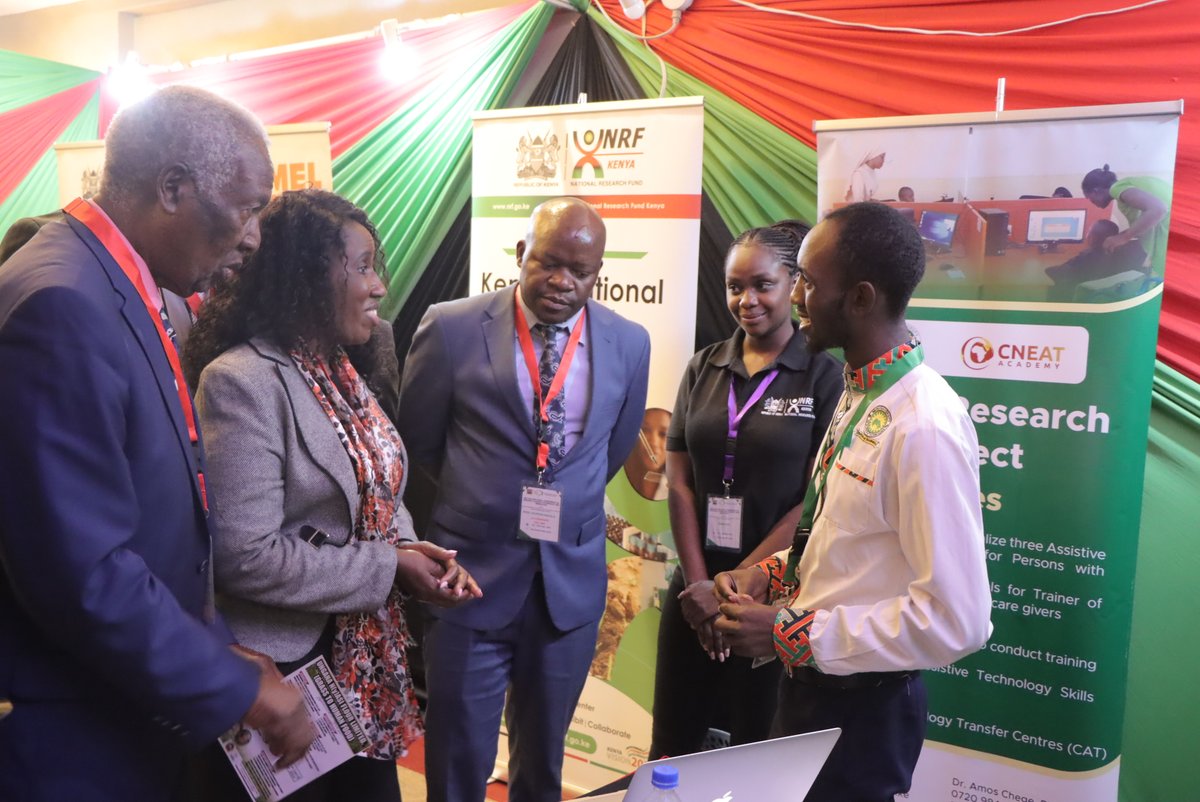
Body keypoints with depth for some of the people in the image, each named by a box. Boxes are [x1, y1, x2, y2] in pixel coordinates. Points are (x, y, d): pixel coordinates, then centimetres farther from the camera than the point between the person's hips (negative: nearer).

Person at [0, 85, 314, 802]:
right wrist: (237, 687, -18)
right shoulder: (61, 306, -25)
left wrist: (216, 648, 5)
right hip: (72, 743, -8)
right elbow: (82, 572, -28)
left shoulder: (123, 292, 5)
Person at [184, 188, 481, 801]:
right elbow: (245, 556, -26)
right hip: (281, 676, -8)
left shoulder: (337, 372, 8)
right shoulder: (244, 381, -21)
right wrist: (388, 567, -20)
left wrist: (412, 548, -7)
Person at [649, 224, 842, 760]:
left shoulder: (824, 375, -7)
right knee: (672, 746, 13)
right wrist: (700, 582, -7)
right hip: (695, 586, 3)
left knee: (756, 749, 13)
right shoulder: (703, 368, 4)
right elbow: (679, 483, 1)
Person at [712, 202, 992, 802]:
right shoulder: (859, 392, 3)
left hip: (862, 708, -8)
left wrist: (792, 635, -21)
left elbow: (956, 620, -26)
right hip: (810, 684, 8)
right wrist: (772, 575, 0)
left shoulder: (923, 427, -25)